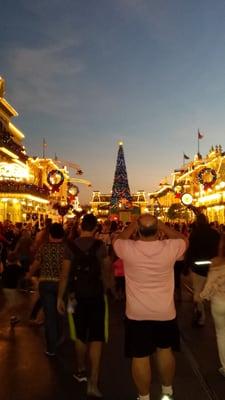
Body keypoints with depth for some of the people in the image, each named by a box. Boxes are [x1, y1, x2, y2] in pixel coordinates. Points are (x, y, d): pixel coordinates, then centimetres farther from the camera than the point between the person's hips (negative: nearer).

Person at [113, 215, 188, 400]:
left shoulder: (128, 249, -18)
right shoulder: (170, 248, -17)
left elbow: (117, 240, 6)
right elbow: (184, 239, 6)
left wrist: (131, 227, 7)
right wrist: (163, 226, 1)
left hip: (137, 314, -2)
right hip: (165, 312, 2)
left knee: (140, 356, 13)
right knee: (165, 350, 24)